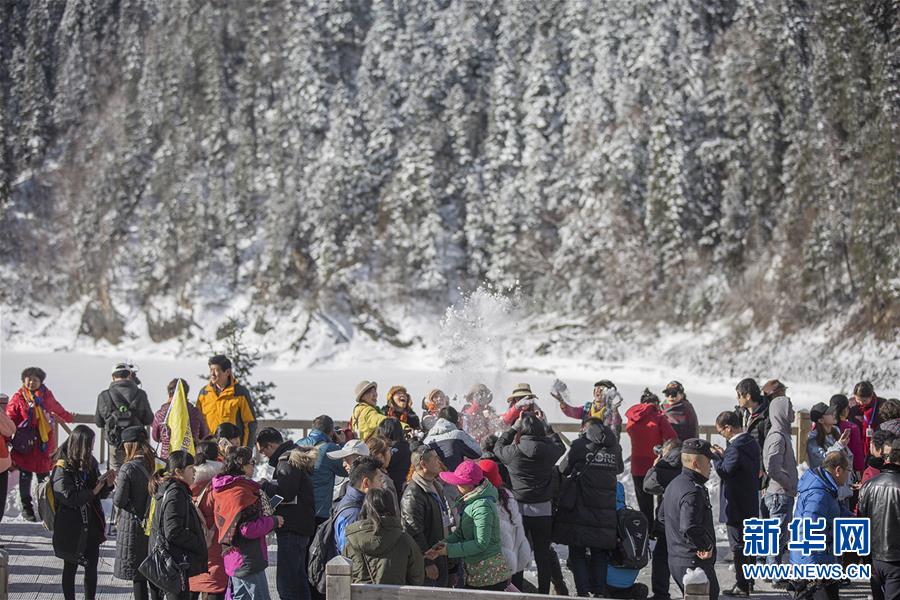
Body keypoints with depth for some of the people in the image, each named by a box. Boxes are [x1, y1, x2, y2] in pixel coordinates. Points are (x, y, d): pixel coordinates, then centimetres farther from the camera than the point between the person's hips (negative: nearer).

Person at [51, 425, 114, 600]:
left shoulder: (89, 464, 5)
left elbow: (101, 494, 14)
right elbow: (69, 497, -23)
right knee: (70, 568, 8)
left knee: (92, 567, 9)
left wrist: (107, 484, -6)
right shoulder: (62, 469, -15)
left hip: (90, 526, 6)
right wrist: (93, 491, -20)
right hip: (71, 528, -6)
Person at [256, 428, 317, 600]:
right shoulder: (297, 457, 19)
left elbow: (285, 492, -23)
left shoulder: (287, 461, -13)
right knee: (298, 578, 17)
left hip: (291, 530, -11)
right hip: (301, 528, 11)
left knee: (285, 582, -12)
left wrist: (263, 485, -9)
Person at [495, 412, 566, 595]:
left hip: (519, 509, -1)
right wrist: (544, 425, 22)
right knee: (543, 553, 9)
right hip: (543, 509, 1)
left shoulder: (514, 451, -12)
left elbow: (498, 447, 10)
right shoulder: (548, 450, -8)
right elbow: (560, 446, 16)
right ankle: (543, 591, 14)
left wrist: (515, 426, 12)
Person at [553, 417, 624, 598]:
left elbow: (563, 470, 4)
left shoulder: (580, 445, -6)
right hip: (606, 512, 3)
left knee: (577, 553, 5)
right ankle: (600, 591, 8)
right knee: (600, 555, 12)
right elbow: (620, 469, 22)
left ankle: (583, 591, -3)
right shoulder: (614, 447, 5)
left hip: (580, 509, -3)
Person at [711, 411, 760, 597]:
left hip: (735, 507, -9)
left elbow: (724, 471, -20)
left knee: (738, 545, -3)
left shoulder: (736, 447, -22)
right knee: (748, 543, 17)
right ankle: (749, 581, 26)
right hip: (750, 505, 9)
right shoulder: (752, 442, 8)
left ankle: (742, 586, 1)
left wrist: (715, 456, -6)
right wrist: (723, 455, 9)